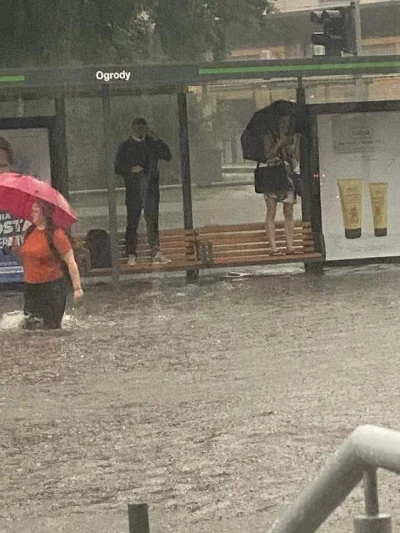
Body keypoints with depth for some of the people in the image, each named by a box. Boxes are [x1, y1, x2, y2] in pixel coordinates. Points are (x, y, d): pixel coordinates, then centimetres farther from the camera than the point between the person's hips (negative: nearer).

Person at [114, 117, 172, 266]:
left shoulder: (152, 144, 15)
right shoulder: (125, 146, 7)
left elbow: (167, 155, 3)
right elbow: (117, 167, 4)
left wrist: (153, 139, -1)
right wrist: (131, 169, -15)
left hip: (151, 188, 2)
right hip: (133, 189, -2)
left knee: (152, 221, -1)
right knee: (132, 222, -2)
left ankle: (156, 253, -2)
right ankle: (131, 255, 1)